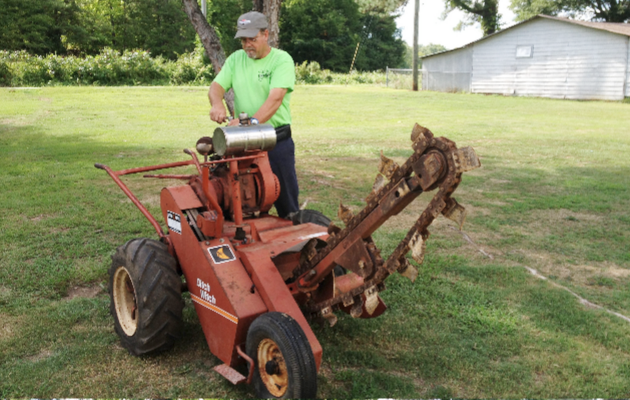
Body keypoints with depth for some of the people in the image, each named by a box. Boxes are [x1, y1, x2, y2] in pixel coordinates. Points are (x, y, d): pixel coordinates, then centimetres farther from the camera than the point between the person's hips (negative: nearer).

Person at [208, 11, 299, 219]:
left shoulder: (282, 60, -8)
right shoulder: (235, 59, 10)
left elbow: (276, 98, -21)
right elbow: (216, 86, 2)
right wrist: (217, 103, -23)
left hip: (277, 141, -4)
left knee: (285, 198, 4)